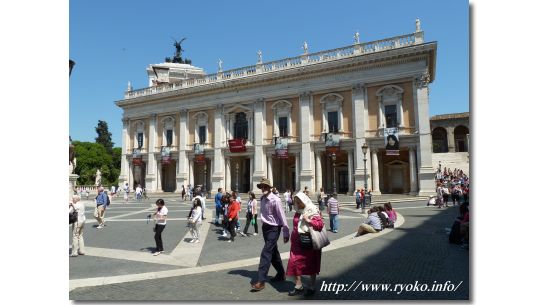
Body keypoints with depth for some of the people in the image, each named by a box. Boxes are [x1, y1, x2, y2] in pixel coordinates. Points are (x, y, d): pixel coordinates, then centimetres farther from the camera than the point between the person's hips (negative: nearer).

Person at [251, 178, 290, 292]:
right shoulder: (262, 199, 3)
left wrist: (286, 233, -14)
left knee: (266, 253, -11)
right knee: (273, 252, 18)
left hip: (273, 229, -8)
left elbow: (282, 217, -16)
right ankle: (281, 274, 35)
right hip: (265, 227, 8)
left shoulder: (275, 200, -19)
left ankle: (261, 281, -6)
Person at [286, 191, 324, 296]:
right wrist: (293, 238, 22)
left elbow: (320, 224, -17)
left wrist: (308, 220, -24)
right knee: (294, 262, 0)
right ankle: (298, 286, 16)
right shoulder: (297, 213, 9)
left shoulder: (312, 212, -10)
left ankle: (312, 287, 23)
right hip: (297, 243, 6)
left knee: (311, 265, 8)